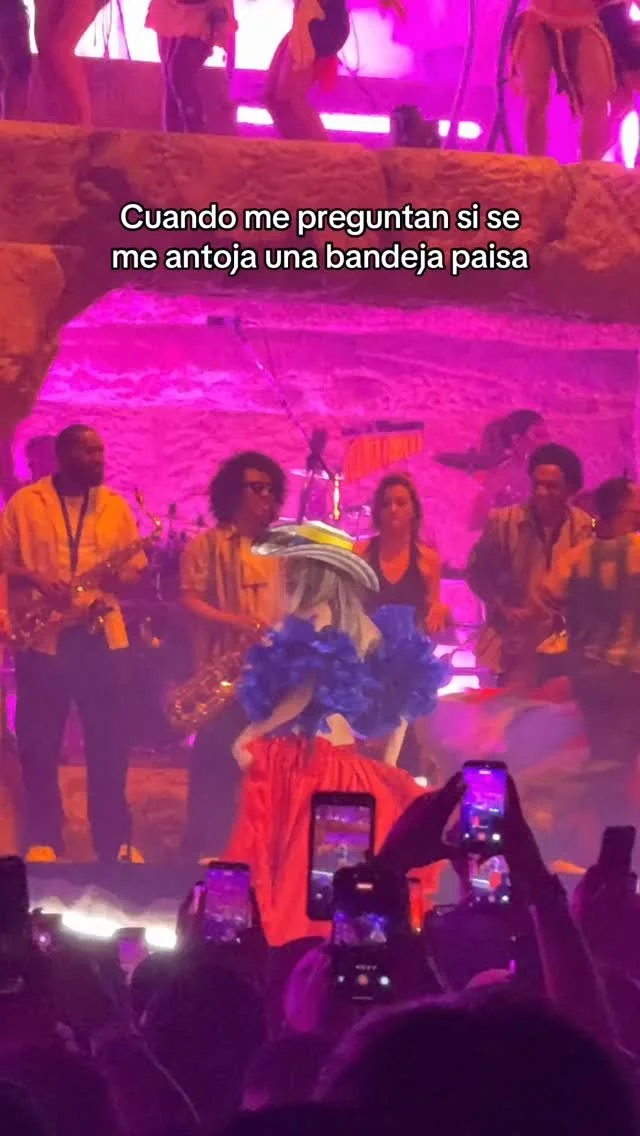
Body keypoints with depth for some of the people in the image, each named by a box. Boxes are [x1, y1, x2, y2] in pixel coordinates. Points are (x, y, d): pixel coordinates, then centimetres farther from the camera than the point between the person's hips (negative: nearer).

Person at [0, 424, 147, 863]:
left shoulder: (115, 505, 11)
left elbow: (137, 567, 11)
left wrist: (121, 578, -12)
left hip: (102, 637, 2)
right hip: (42, 637, -2)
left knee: (109, 742, 2)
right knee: (38, 742, 0)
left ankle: (116, 840, 9)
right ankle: (42, 841, 8)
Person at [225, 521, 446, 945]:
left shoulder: (314, 619, -10)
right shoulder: (366, 626, 12)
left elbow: (302, 692, -19)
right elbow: (403, 699, 13)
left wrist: (251, 735, -11)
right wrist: (388, 763, 16)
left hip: (302, 757, -7)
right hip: (347, 760, 7)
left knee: (294, 864, -4)